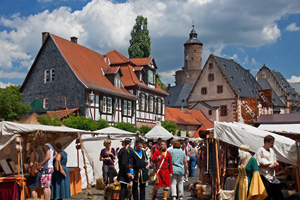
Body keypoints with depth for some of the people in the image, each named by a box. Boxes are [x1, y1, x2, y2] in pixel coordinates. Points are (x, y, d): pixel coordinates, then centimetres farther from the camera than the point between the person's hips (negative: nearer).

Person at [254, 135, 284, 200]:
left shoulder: (271, 150, 13)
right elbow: (257, 164, -14)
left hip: (272, 175, 7)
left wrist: (275, 163, -1)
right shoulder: (260, 150, -10)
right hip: (265, 176, -7)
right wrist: (268, 166, -16)